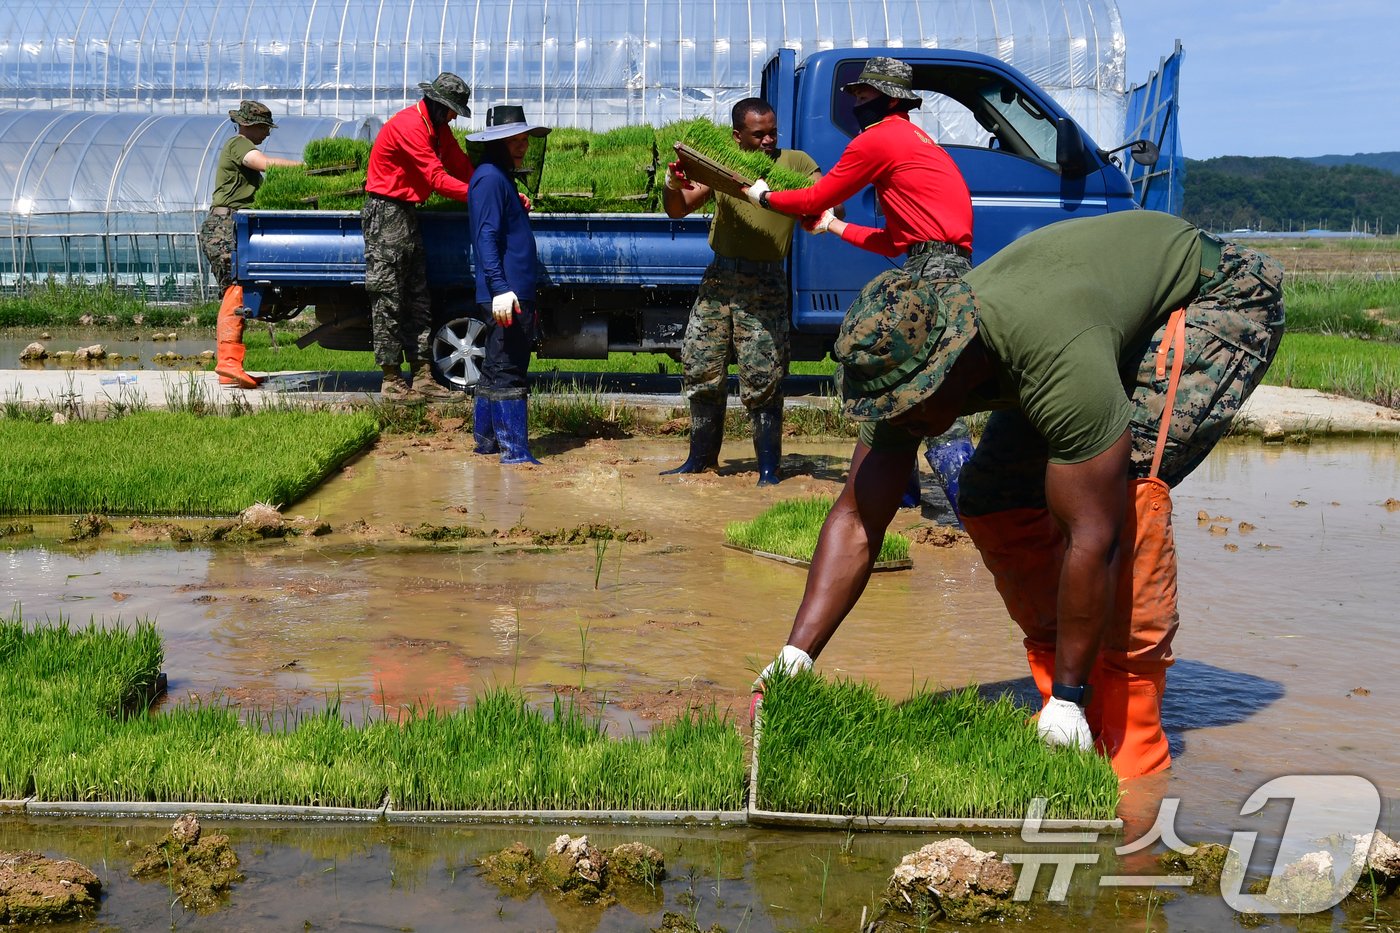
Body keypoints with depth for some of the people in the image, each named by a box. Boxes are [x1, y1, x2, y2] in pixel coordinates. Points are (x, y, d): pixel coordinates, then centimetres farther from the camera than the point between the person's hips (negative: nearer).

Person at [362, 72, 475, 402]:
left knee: (418, 298, 7)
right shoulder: (410, 126, -20)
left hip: (408, 213, 10)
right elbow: (437, 178, -25)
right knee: (389, 300, -6)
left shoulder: (437, 127, 11)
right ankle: (391, 380, -1)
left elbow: (461, 165, 13)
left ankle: (422, 376, 9)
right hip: (386, 213, -10)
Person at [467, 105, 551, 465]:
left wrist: (527, 297, 28)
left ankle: (486, 439, 22)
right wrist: (500, 288, -27)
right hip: (506, 294, -11)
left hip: (515, 292, 11)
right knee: (507, 372, -10)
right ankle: (516, 451, -10)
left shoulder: (502, 178, 20)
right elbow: (486, 237, -20)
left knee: (497, 368, 15)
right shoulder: (490, 177, -11)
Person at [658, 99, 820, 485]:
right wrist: (673, 184, -12)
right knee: (701, 370, 7)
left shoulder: (794, 163, 2)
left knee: (761, 380, -6)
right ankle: (702, 457, 22)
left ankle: (768, 468, 6)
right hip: (719, 278, 4)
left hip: (765, 284, -4)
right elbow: (677, 210, 10)